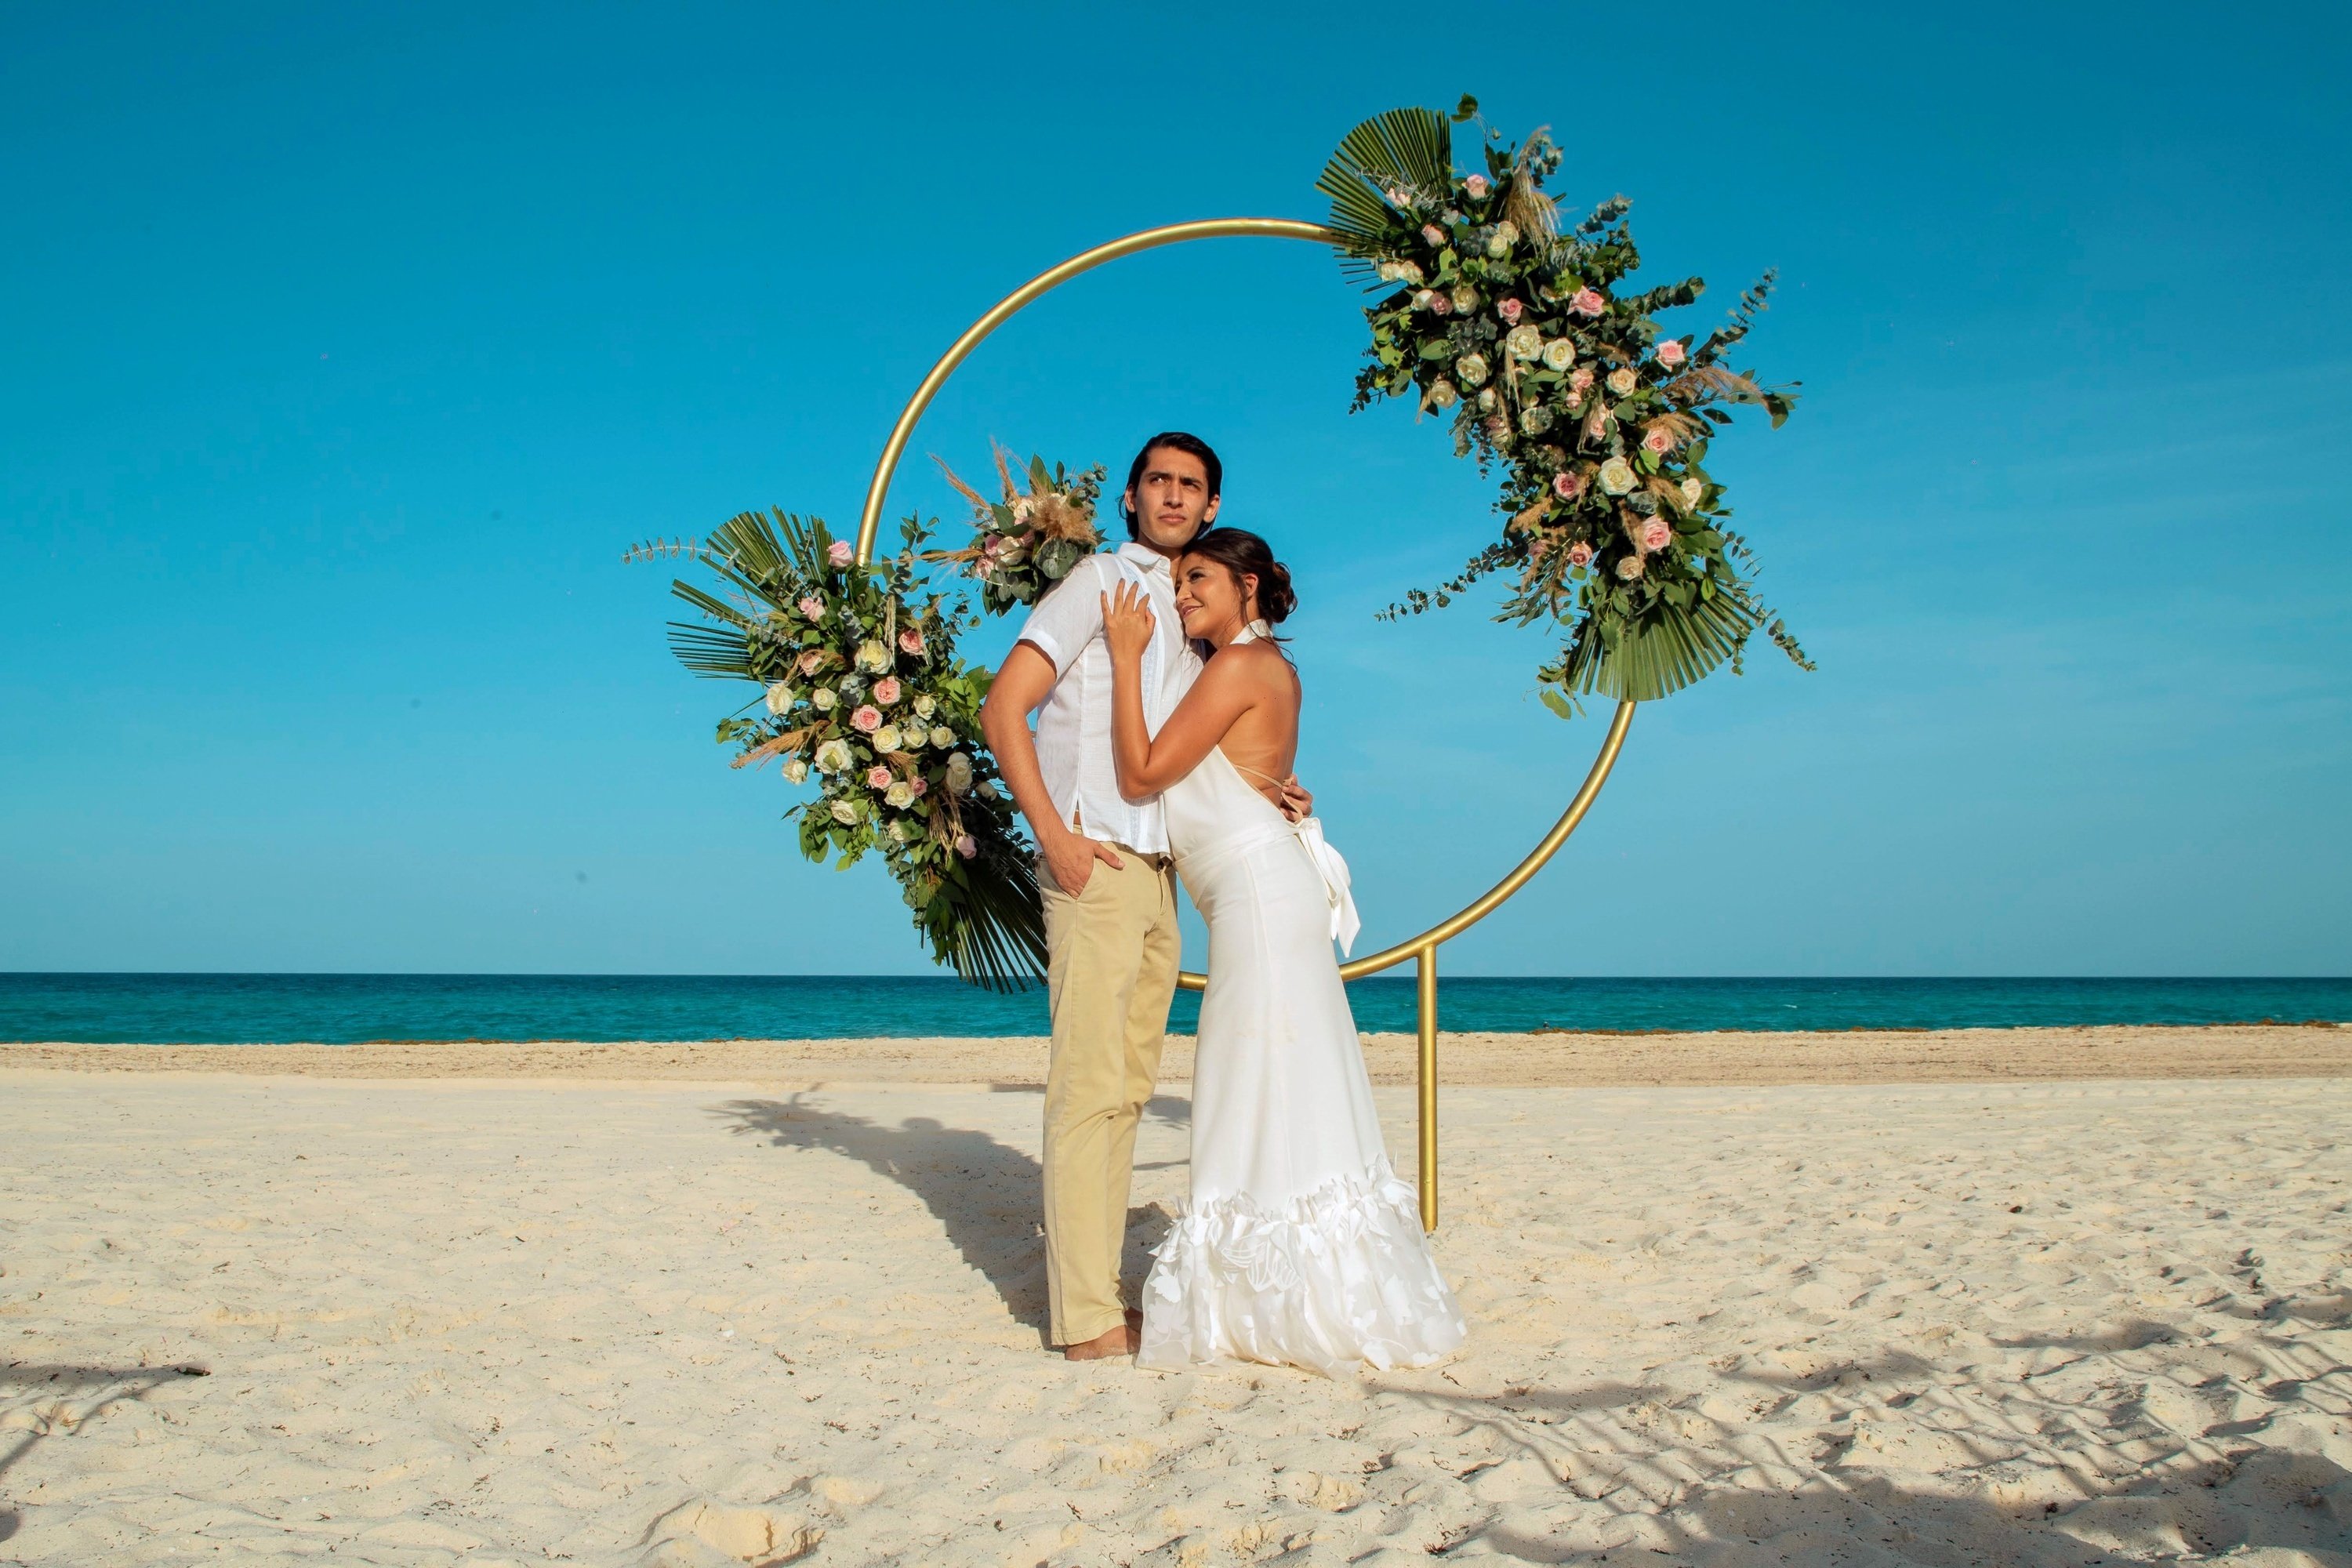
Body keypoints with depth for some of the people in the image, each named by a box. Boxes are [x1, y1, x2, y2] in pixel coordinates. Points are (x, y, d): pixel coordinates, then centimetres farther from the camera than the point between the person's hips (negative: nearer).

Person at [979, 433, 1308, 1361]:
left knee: (1128, 1087, 11)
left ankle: (1096, 1293, 18)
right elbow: (1003, 711, -9)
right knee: (1089, 1085, -10)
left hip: (1157, 875, 9)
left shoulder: (1190, 617, 21)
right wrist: (1056, 837, -17)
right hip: (1097, 867, -9)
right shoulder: (1100, 582, -2)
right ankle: (1086, 1317, -7)